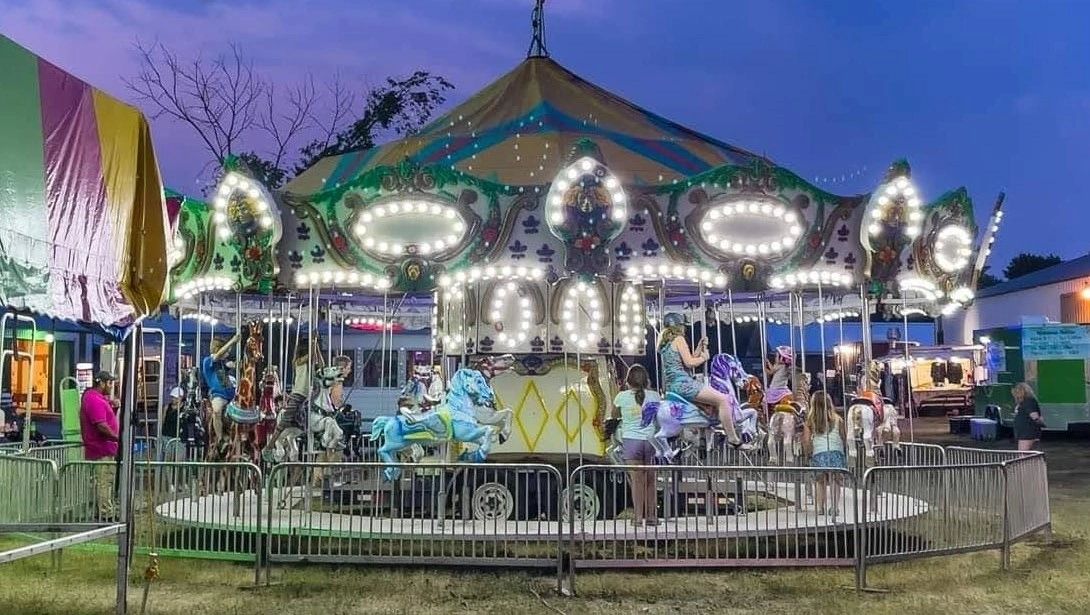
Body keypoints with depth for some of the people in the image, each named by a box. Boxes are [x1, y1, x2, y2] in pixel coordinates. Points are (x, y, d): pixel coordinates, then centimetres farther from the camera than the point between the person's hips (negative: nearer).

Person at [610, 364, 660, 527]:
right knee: (650, 481, 10)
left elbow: (615, 415, 14)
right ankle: (651, 516, 14)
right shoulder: (654, 396, 1)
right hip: (650, 440, 2)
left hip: (631, 440, -2)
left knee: (637, 480, 0)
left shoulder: (622, 396, -4)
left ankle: (639, 517, 0)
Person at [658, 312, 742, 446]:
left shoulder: (665, 343, 20)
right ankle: (733, 439, -13)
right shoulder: (679, 339, -5)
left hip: (670, 386, 10)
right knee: (722, 399, -12)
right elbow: (689, 363, -13)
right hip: (682, 383, -10)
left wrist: (699, 348, 17)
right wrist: (704, 357, 4)